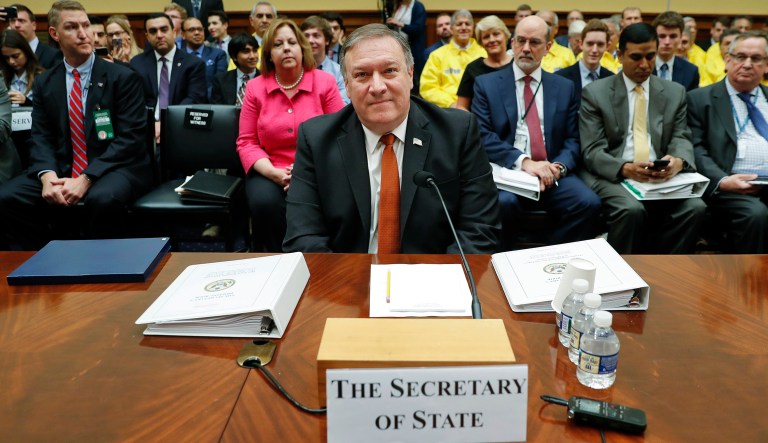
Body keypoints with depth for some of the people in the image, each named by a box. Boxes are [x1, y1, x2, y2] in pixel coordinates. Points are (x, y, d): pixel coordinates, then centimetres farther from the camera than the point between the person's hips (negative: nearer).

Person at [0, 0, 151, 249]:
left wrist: (86, 179, -20)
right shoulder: (44, 83, 12)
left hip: (116, 167, -4)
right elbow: (41, 137, 8)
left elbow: (130, 137, -10)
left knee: (102, 199, -37)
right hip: (62, 170, 4)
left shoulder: (122, 77, -3)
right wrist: (47, 175, -15)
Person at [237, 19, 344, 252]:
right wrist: (274, 173, -14)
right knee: (264, 203, -30)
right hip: (270, 173, 1)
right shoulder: (255, 87, 4)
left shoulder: (325, 82, 0)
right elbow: (246, 142, 4)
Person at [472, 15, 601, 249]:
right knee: (502, 203, -35)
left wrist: (559, 166, -10)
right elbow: (482, 136, -4)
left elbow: (572, 140, 12)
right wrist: (523, 161, -17)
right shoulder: (486, 84, 8)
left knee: (589, 203, -24)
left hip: (552, 173, 3)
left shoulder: (565, 87, 16)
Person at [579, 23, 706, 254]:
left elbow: (681, 139, 10)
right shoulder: (595, 92, 5)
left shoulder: (675, 92, 16)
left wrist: (678, 160, -16)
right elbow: (592, 151, -3)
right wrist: (625, 168, -23)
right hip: (613, 176, -3)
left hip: (662, 176, 4)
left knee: (695, 207, -25)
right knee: (632, 210, -34)